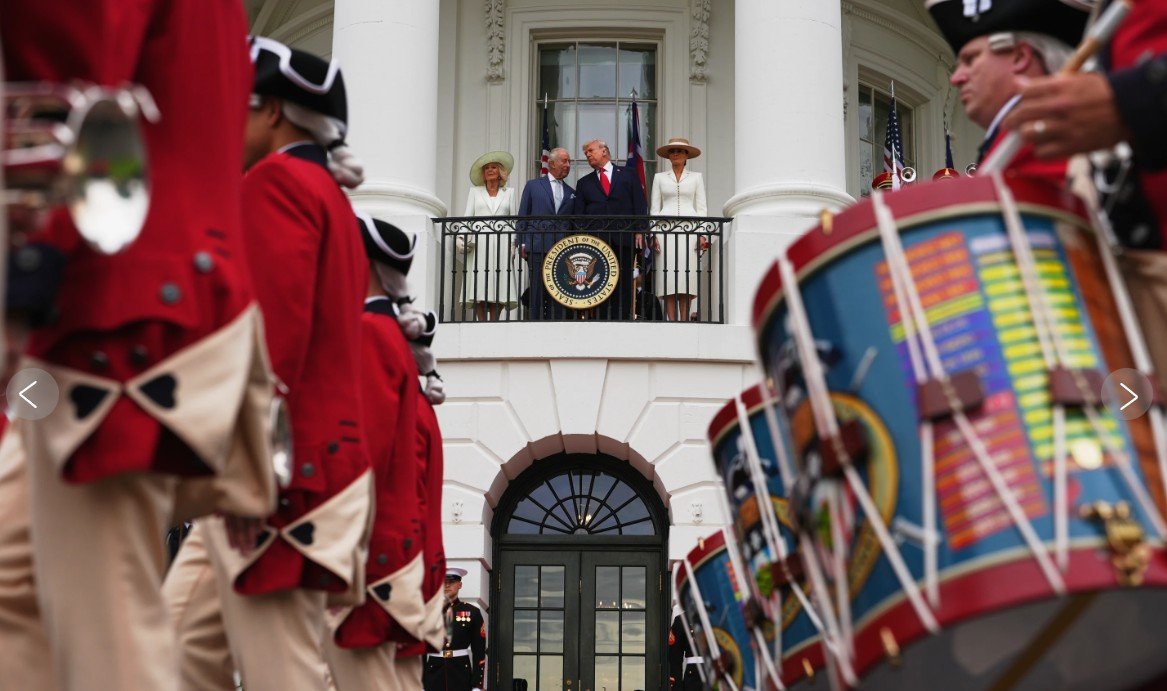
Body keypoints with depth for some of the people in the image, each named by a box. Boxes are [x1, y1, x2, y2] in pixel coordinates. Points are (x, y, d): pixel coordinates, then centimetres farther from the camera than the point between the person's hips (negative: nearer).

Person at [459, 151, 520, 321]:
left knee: (499, 288, -8)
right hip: (479, 244, 0)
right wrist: (462, 239, -4)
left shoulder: (509, 192, 19)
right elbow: (467, 217, 12)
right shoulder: (475, 192, 19)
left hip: (501, 244, 0)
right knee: (479, 288, -10)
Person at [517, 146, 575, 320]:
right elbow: (522, 216, 8)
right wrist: (522, 243, -1)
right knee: (538, 292, -4)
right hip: (538, 247, -2)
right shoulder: (533, 186, 10)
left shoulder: (571, 193, 17)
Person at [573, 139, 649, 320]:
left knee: (624, 285, -3)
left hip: (624, 238, -1)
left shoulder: (629, 175, 14)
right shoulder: (584, 183, 18)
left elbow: (640, 205, 7)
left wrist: (639, 231, -5)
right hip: (596, 240, 1)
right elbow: (578, 214, 13)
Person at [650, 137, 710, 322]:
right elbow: (654, 208, 12)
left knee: (687, 282, -8)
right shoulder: (660, 178, 15)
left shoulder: (696, 178, 14)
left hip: (689, 231, 0)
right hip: (666, 230, 0)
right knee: (668, 283, -8)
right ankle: (672, 322, -8)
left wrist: (702, 234, -2)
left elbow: (702, 208, 10)